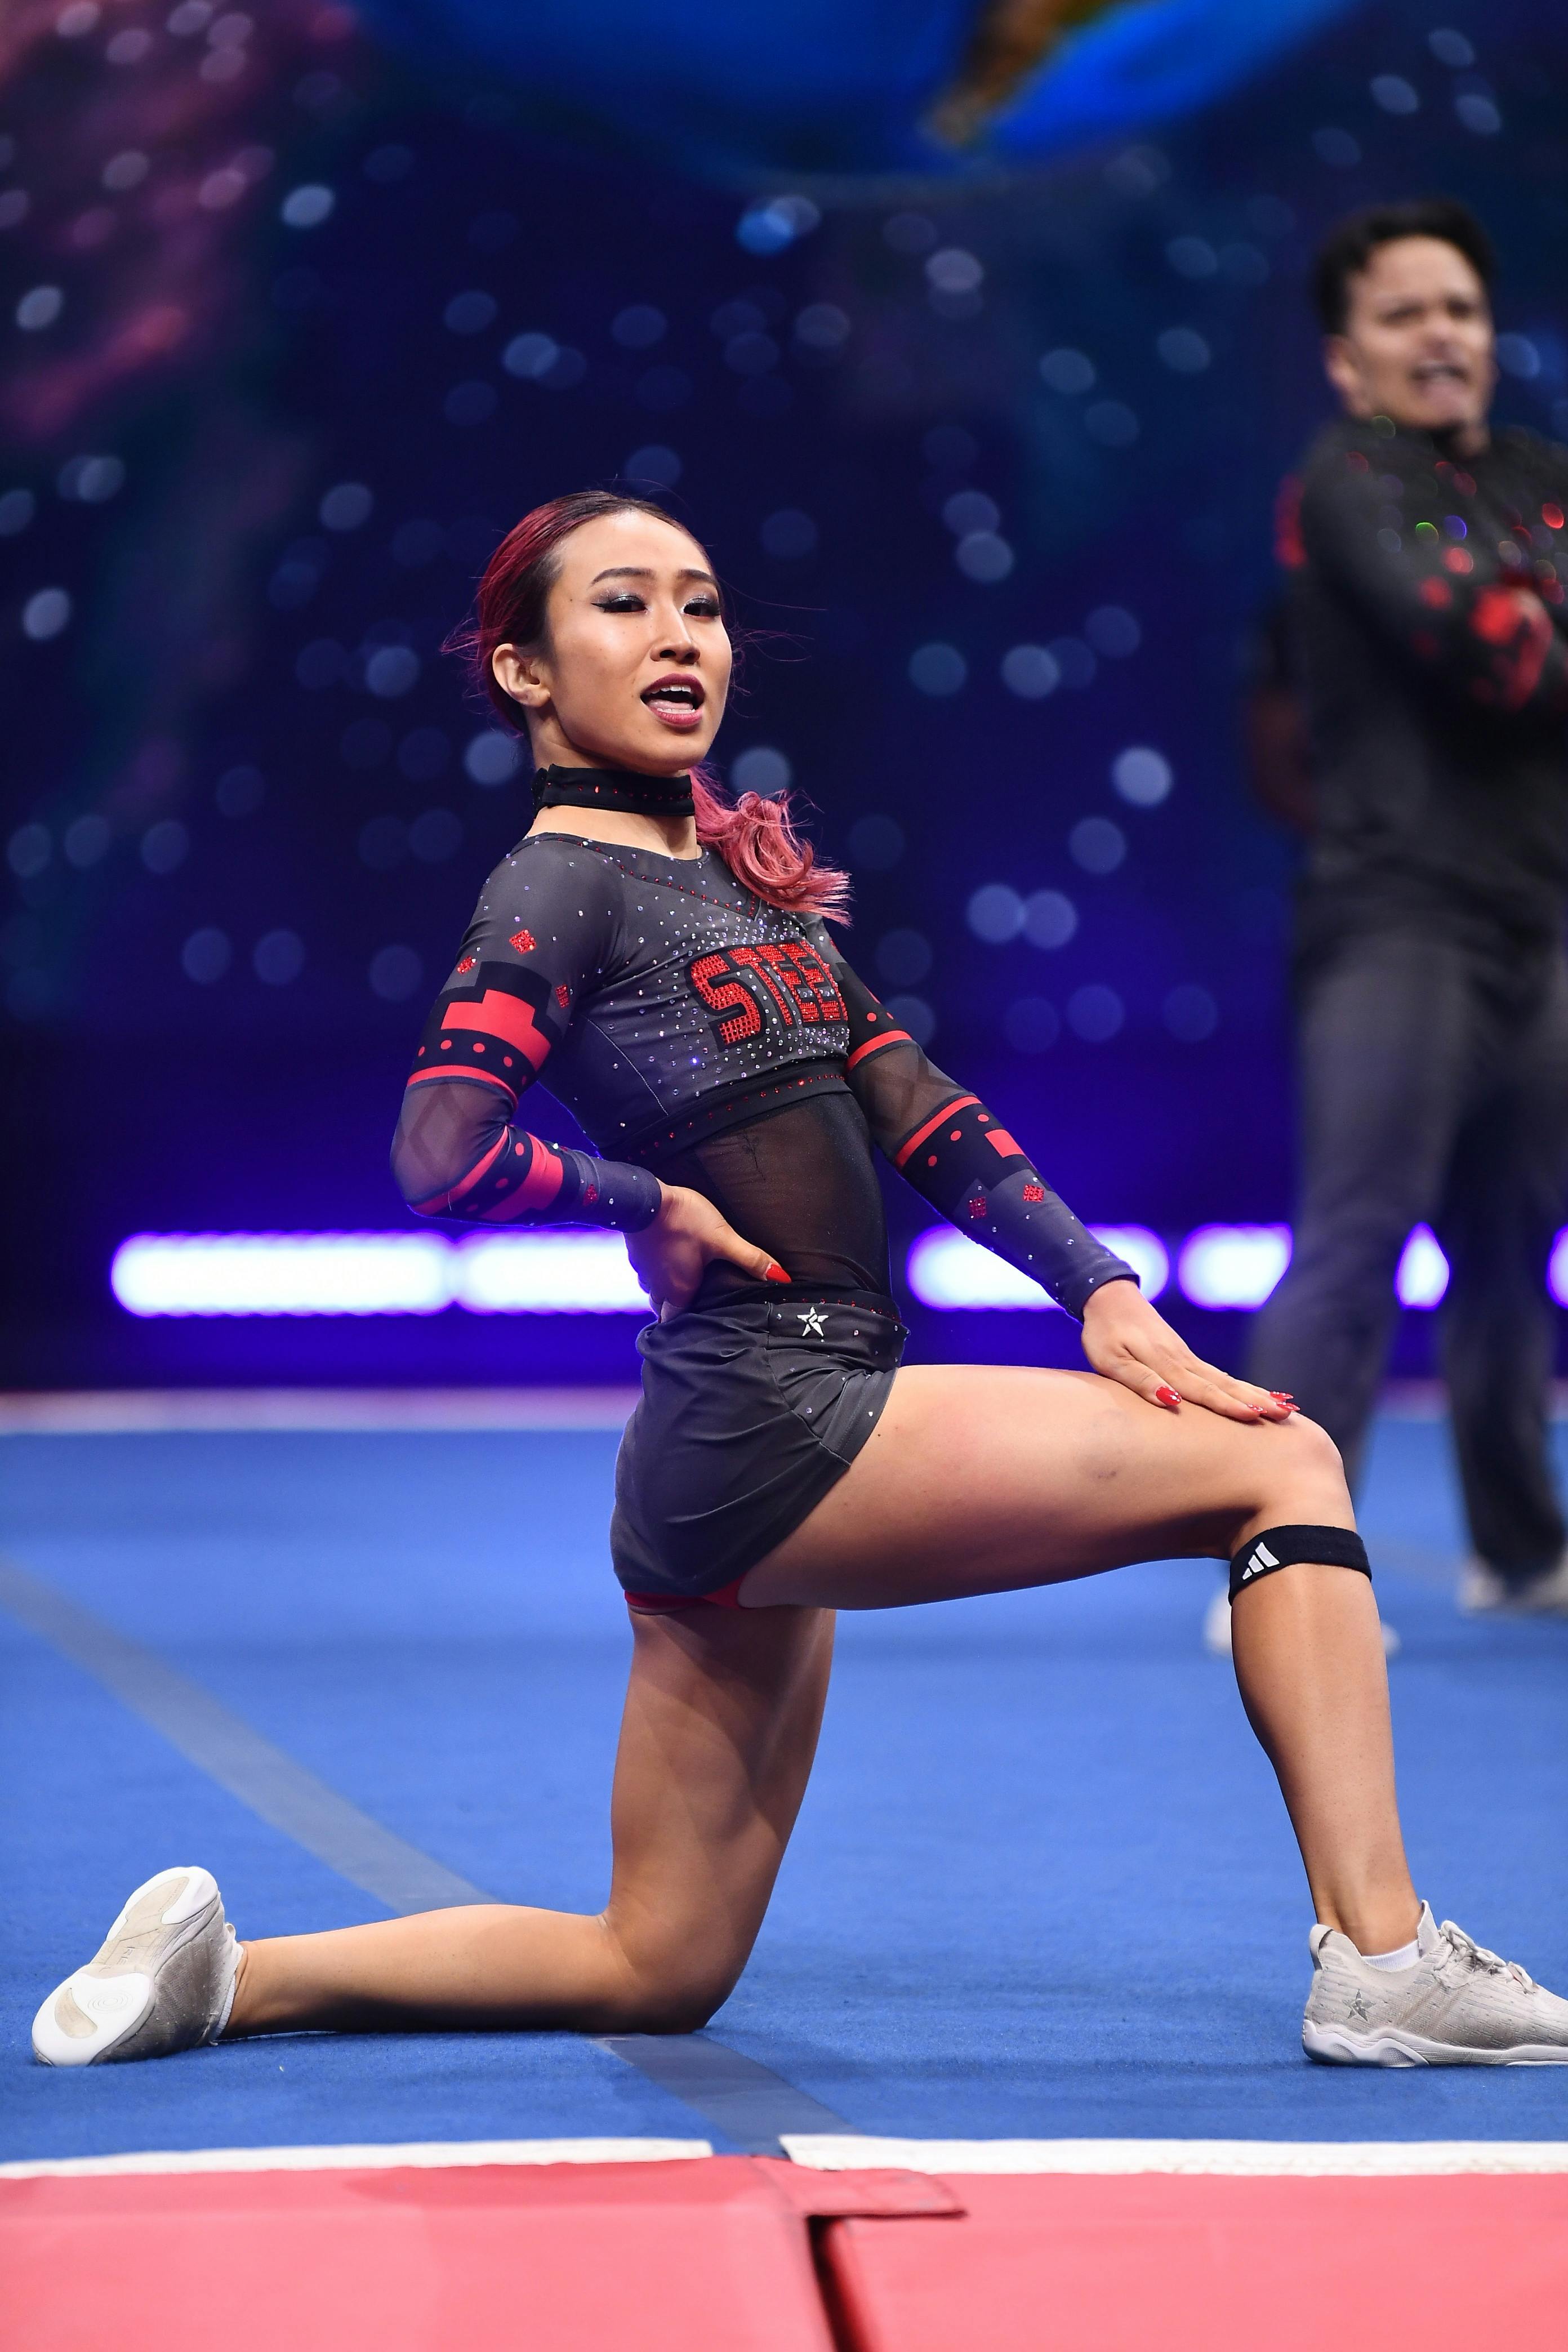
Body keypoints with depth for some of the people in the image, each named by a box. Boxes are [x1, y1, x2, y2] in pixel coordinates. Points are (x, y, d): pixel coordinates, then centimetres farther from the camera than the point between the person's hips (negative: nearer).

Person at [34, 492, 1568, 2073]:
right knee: (1281, 1465, -8)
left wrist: (1104, 1299, 3)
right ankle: (1381, 1960, -11)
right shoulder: (558, 887, -7)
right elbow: (441, 1156, -22)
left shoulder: (743, 872, 19)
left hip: (727, 1468, 9)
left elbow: (917, 1111, 14)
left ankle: (227, 1972, 14)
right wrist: (648, 1202, -8)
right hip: (765, 1425, -9)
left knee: (657, 1971, 14)